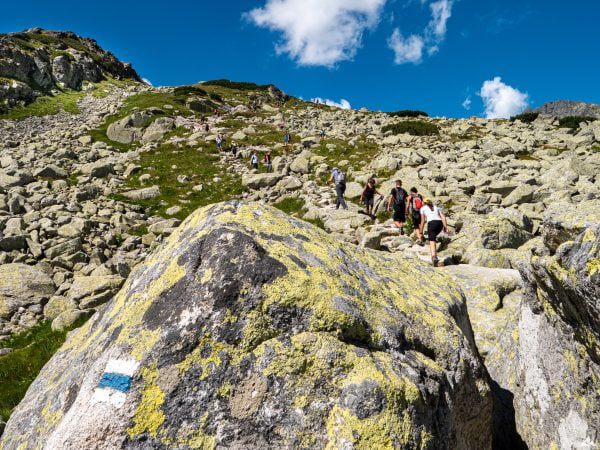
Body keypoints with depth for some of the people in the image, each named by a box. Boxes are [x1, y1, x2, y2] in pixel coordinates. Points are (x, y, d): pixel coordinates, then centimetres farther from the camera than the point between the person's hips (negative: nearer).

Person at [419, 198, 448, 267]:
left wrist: (421, 232, 16)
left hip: (431, 223, -4)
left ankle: (434, 257, -34)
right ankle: (434, 254, 16)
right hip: (440, 223, 4)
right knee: (433, 237, 28)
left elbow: (423, 221, 14)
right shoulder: (436, 207, 30)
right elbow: (443, 217, 14)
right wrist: (445, 227, 7)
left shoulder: (423, 208, 22)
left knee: (432, 242, -11)